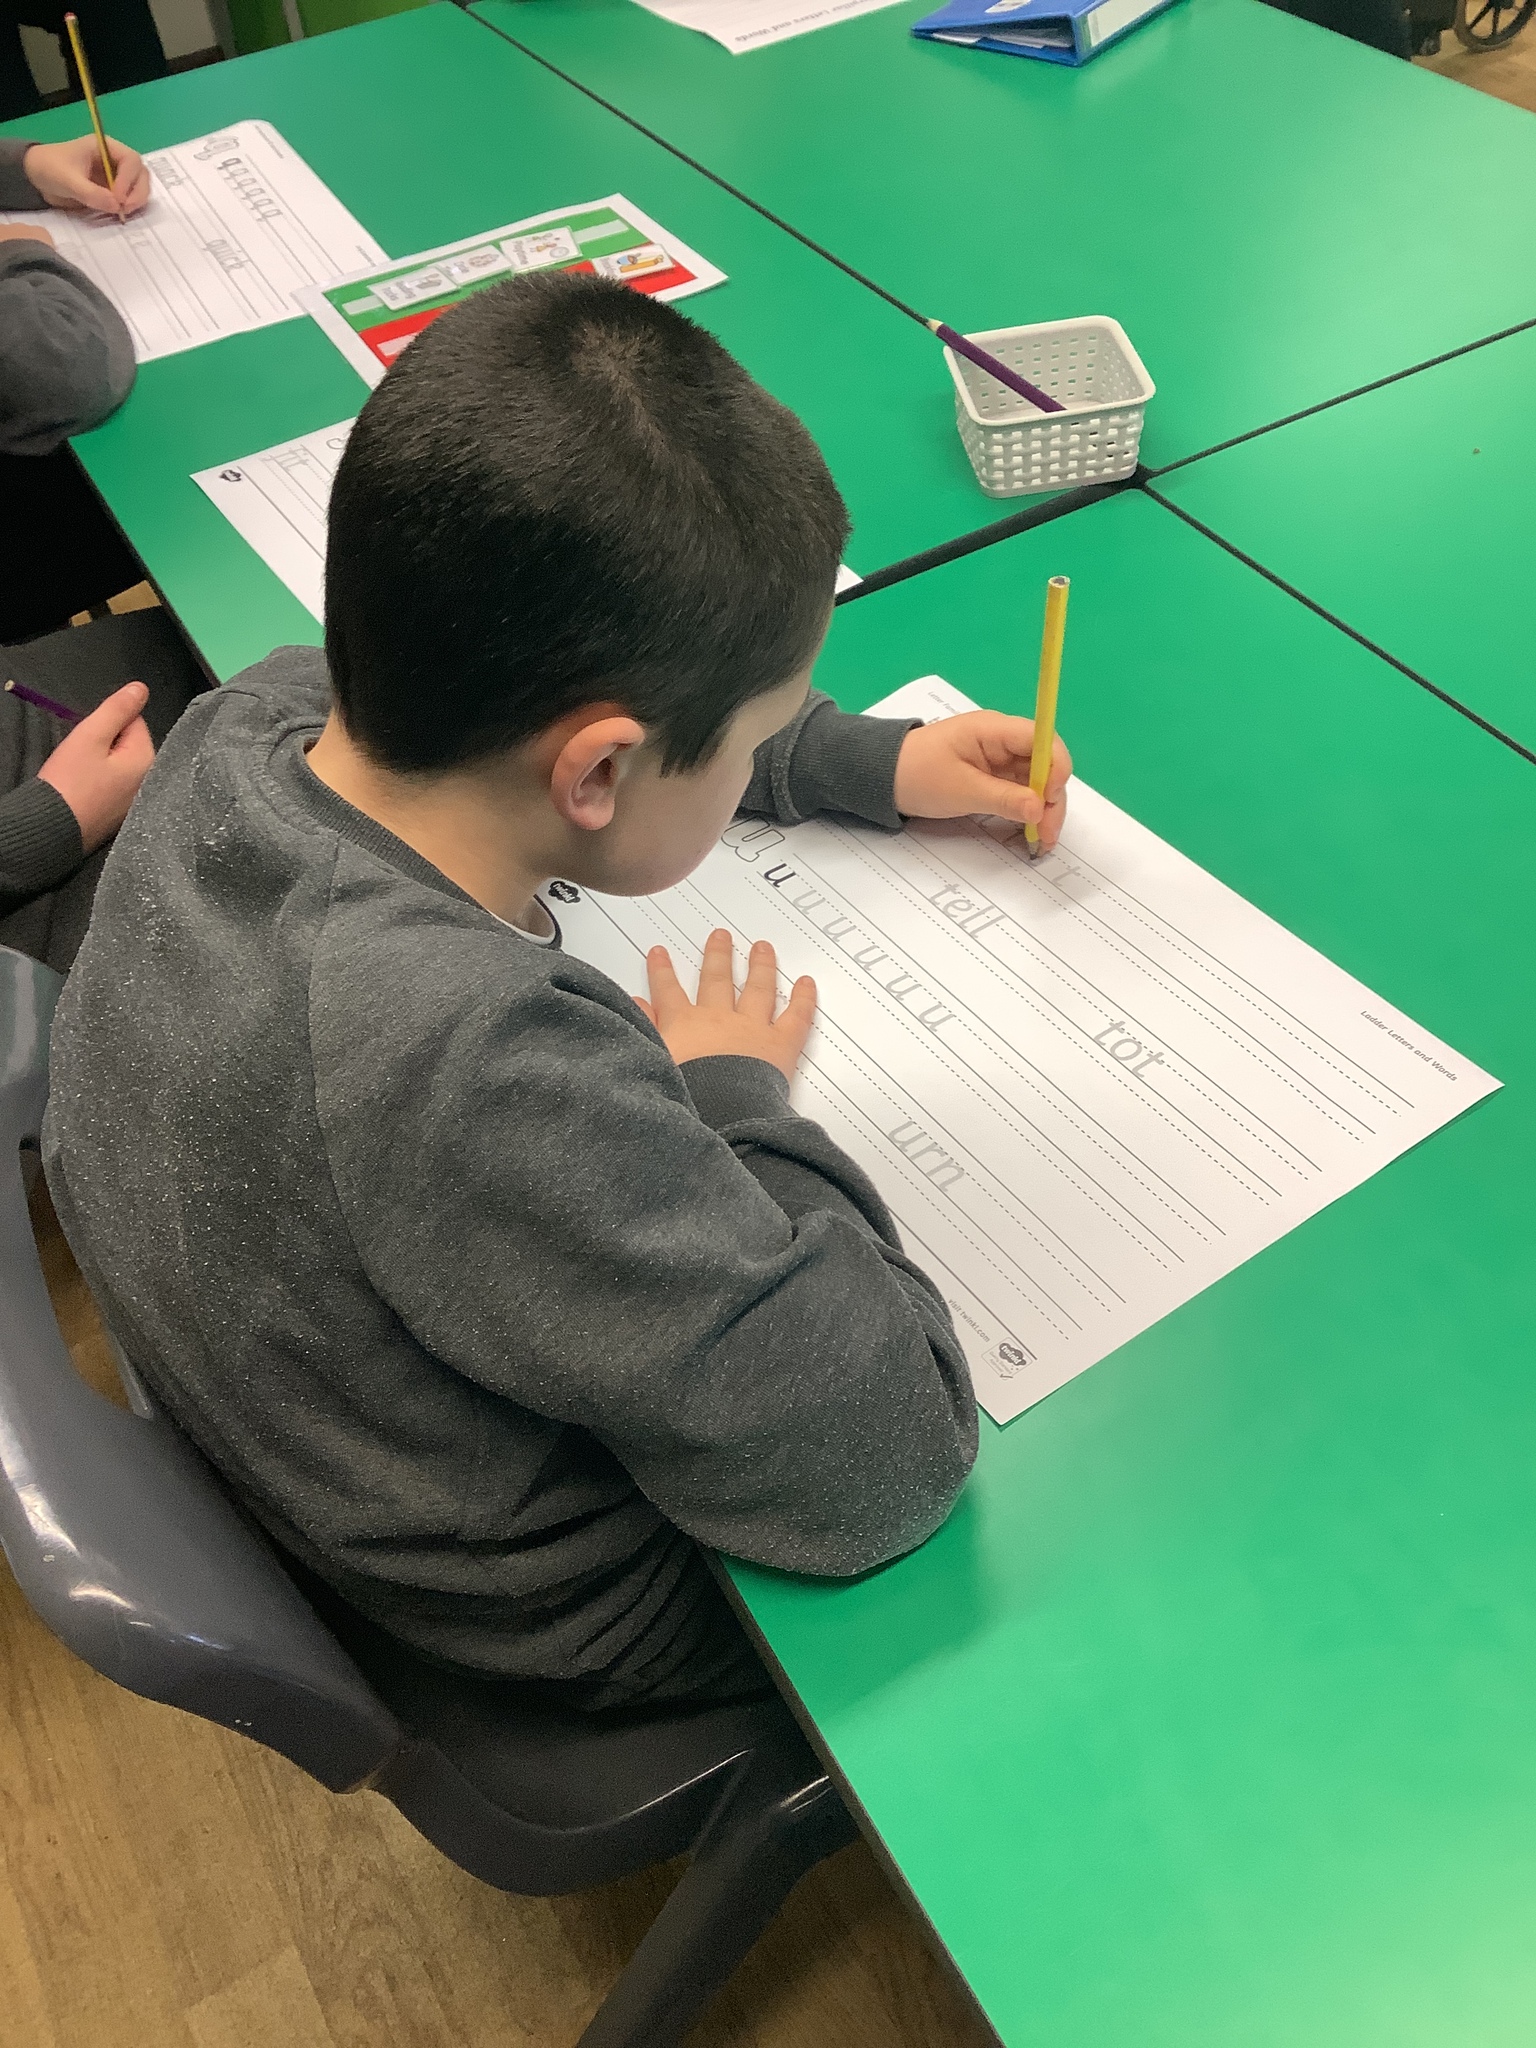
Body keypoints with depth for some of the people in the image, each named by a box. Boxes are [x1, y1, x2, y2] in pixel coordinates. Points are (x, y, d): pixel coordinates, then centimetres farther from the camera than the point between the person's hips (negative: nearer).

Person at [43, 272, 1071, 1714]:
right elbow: (887, 1462, -35)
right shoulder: (483, 1069, -45)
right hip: (570, 1620, -6)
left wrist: (872, 761, 0)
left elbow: (511, 703, 3)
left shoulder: (261, 719, -20)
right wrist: (736, 1095, -22)